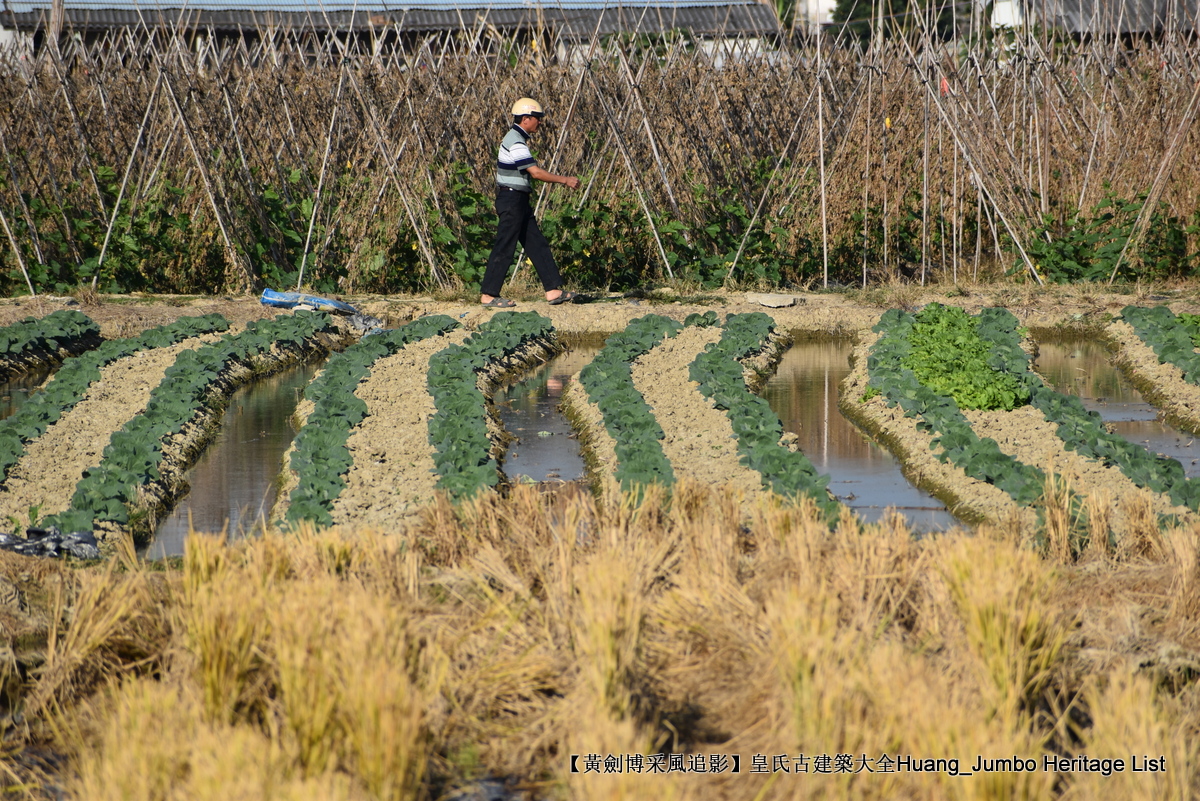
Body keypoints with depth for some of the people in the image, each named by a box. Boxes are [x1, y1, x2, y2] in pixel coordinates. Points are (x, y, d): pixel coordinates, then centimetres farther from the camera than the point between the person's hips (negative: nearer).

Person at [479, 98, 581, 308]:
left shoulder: (515, 139, 15)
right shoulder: (516, 143, -18)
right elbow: (536, 172, -22)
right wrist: (565, 180, -16)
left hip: (518, 202, 11)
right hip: (512, 199, -11)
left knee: (538, 245, 8)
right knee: (504, 248, -6)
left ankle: (553, 290, 8)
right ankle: (488, 295, -2)